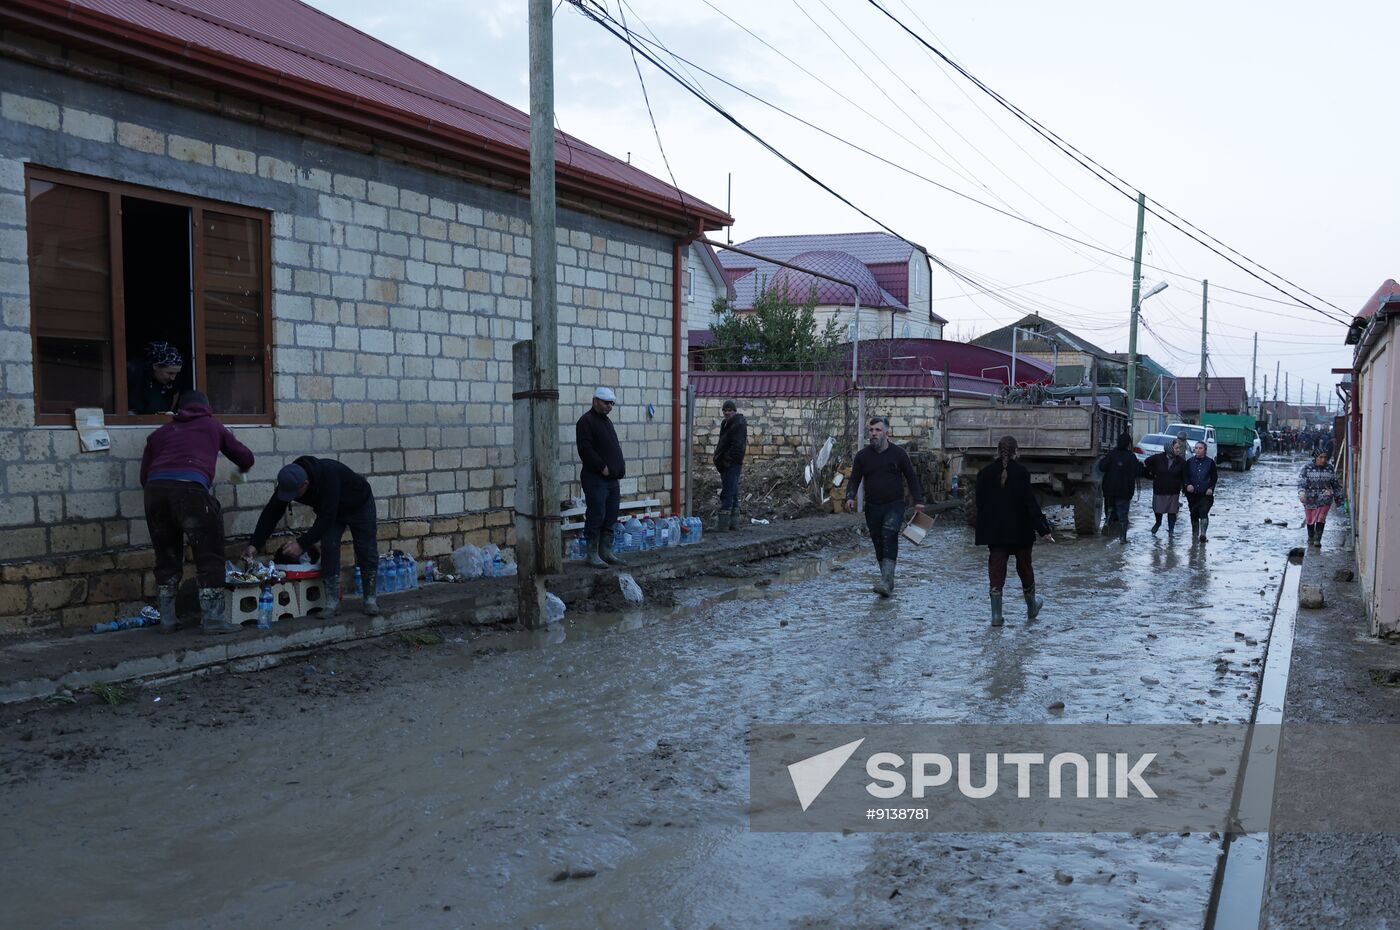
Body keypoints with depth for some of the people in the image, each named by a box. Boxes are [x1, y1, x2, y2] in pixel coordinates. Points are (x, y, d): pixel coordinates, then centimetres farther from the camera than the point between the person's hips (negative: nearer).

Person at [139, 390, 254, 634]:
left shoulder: (161, 432, 29)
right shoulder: (213, 426, 25)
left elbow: (144, 474, 22)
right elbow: (245, 457, 32)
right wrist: (242, 469, 54)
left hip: (155, 487, 4)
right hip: (189, 487, -4)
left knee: (166, 558, 15)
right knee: (209, 556, 3)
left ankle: (166, 619, 19)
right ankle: (212, 618, 1)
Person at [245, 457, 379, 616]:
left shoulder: (328, 476, -44)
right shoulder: (289, 483, -25)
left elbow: (327, 518, -43)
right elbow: (271, 513, -18)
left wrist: (302, 543, -44)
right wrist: (254, 544, -25)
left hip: (360, 504, -5)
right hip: (331, 511, 5)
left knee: (367, 552, -4)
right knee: (329, 548, -11)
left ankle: (371, 598, 11)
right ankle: (332, 601, -3)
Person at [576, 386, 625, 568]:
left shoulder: (606, 421, 19)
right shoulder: (586, 421, -9)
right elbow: (585, 449, -18)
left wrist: (621, 468, 11)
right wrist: (602, 467, -18)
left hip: (612, 479, 9)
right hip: (595, 478, -9)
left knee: (610, 518, 10)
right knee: (596, 517, -6)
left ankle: (606, 552, 17)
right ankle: (593, 555, 1)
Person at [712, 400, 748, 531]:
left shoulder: (739, 424, -12)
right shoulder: (726, 423, 19)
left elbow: (737, 446, -21)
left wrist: (727, 460, -21)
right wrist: (718, 458, 17)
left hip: (732, 464, -10)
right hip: (726, 465, 10)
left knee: (727, 493, -11)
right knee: (733, 493, 13)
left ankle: (724, 523, -11)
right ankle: (734, 522, 18)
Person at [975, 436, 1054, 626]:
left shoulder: (985, 473, -2)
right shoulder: (1021, 472, -12)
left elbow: (980, 503, 3)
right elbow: (1031, 503, -12)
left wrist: (984, 530, 12)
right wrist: (1043, 529, -7)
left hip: (994, 531, 2)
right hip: (1020, 531, -1)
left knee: (996, 570, 3)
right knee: (1024, 568, 16)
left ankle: (996, 615, -2)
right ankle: (1032, 608, 34)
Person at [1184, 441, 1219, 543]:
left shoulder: (1210, 462, 2)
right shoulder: (1189, 462, 5)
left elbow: (1214, 477, 6)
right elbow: (1184, 475, 4)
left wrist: (1211, 488, -7)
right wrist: (1188, 484, -14)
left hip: (1205, 494, -2)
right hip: (1192, 493, 2)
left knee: (1203, 512, -18)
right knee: (1194, 515, 8)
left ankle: (1203, 534, -21)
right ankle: (1195, 536, 22)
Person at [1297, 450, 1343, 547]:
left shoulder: (1329, 468, 0)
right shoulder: (1307, 467, -8)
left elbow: (1335, 483, 10)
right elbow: (1301, 481, -17)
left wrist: (1338, 496, 13)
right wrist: (1301, 492, -34)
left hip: (1324, 499, 0)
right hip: (1310, 499, 0)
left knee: (1321, 519, -9)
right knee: (1310, 519, 13)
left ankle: (1317, 539, -4)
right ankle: (1310, 538, 32)